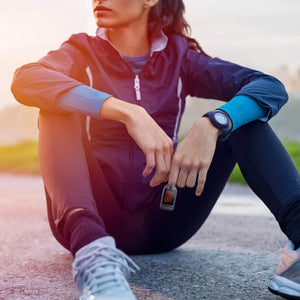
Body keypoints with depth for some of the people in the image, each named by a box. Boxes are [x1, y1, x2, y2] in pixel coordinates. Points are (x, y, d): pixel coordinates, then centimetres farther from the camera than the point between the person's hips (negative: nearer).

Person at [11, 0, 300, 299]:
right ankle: (91, 249, -43)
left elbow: (272, 87, -9)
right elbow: (24, 80, -23)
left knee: (236, 116, -8)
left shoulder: (178, 56, 5)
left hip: (162, 224, 2)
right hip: (97, 216, -1)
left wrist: (211, 125, -29)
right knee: (59, 107, -20)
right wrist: (128, 112, -35)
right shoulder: (83, 52, 2)